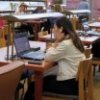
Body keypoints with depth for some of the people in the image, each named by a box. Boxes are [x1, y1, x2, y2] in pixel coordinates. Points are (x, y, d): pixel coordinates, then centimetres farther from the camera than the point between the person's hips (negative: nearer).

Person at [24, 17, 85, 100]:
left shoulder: (66, 44, -23)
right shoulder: (73, 40, 7)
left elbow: (47, 58, -15)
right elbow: (54, 57, 12)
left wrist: (56, 42, -12)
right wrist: (57, 42, 0)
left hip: (70, 85, -10)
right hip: (76, 81, 10)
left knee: (33, 86, 3)